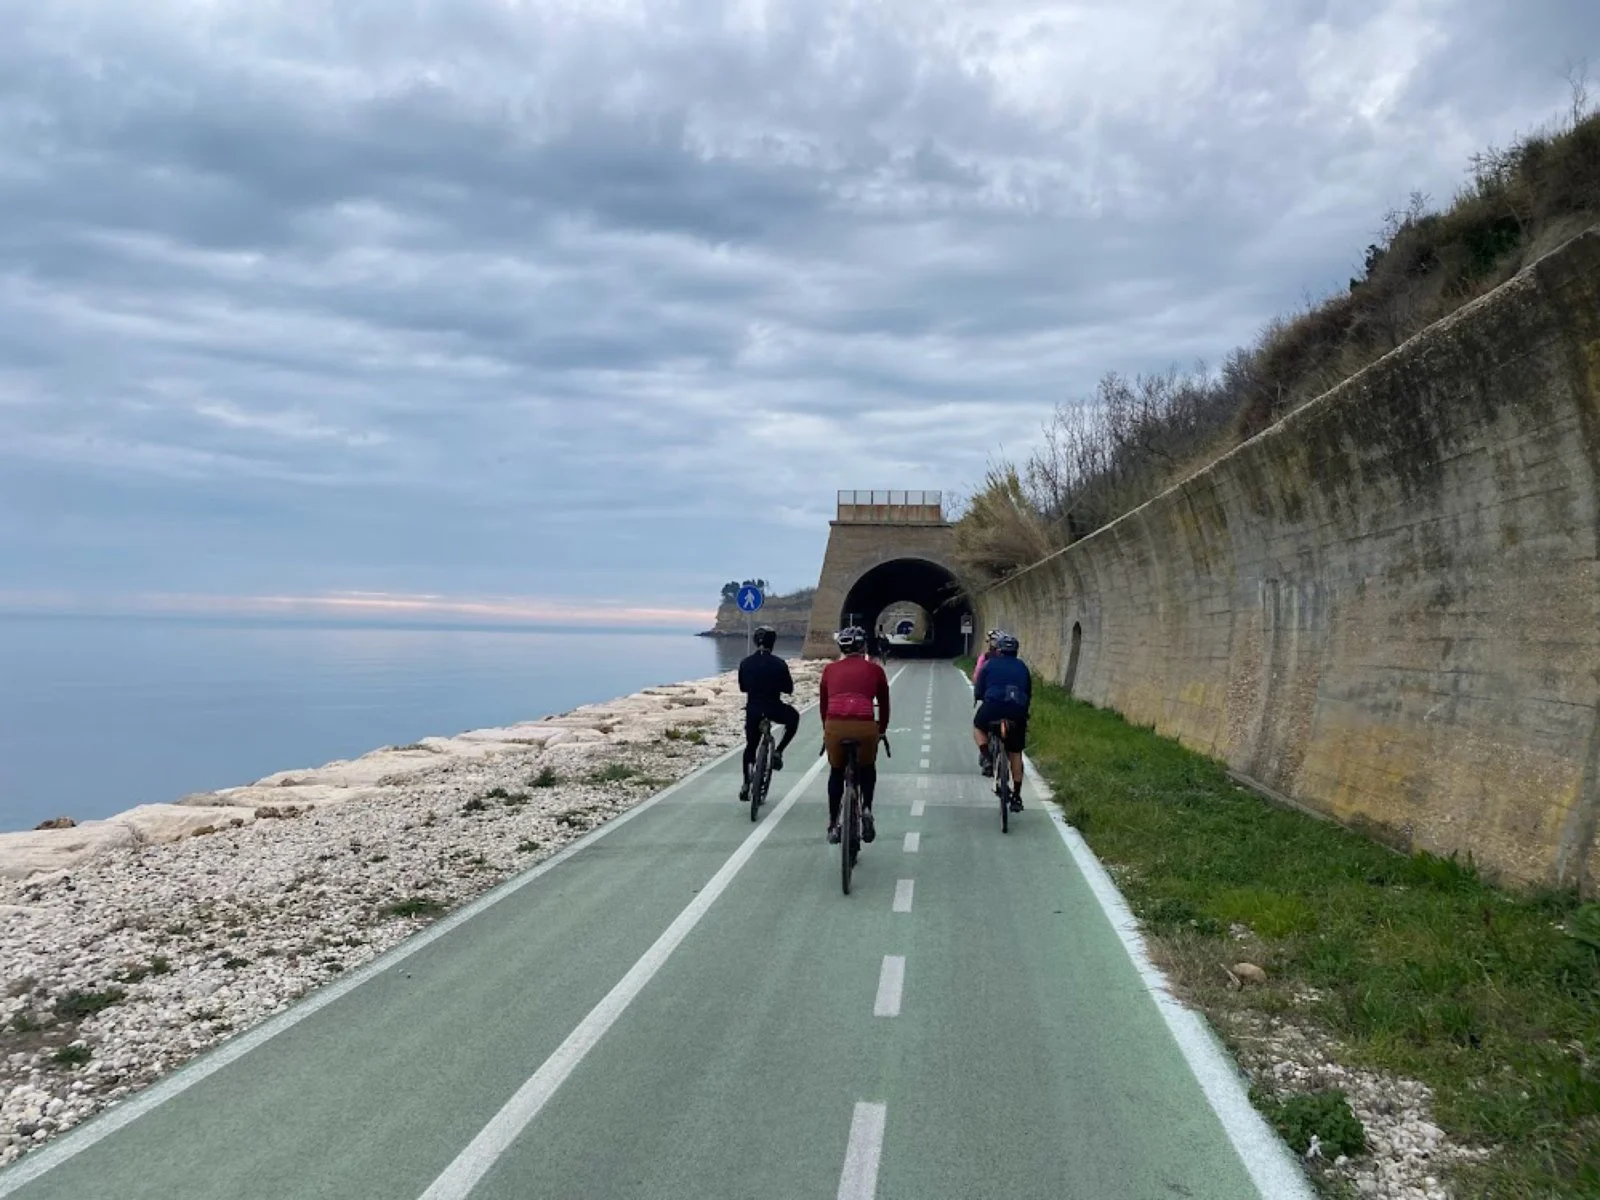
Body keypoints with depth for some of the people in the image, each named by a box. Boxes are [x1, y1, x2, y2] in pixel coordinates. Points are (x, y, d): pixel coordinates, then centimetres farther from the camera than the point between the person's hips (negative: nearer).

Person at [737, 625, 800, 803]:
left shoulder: (746, 663, 0)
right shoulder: (779, 664, -10)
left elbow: (742, 687, 11)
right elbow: (788, 689, -3)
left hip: (752, 710, 3)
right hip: (773, 709, -3)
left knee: (750, 745, 19)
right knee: (793, 717, 28)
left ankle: (746, 784, 14)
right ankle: (778, 751, 14)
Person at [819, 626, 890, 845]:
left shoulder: (830, 669, 18)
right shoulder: (875, 670, 15)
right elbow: (884, 705, 21)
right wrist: (882, 730, 37)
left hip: (835, 726, 1)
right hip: (865, 727, -1)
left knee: (836, 773, 25)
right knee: (867, 768, 29)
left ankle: (833, 825, 27)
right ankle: (866, 809, 10)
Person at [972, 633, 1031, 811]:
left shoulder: (989, 664, 14)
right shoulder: (1022, 667, 22)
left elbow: (978, 692, 14)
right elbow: (1029, 693, 24)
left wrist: (980, 698, 35)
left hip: (994, 705, -3)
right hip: (1018, 711, 3)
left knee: (978, 726, 30)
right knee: (1015, 754, 15)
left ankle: (988, 759, 7)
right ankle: (1016, 797, 16)